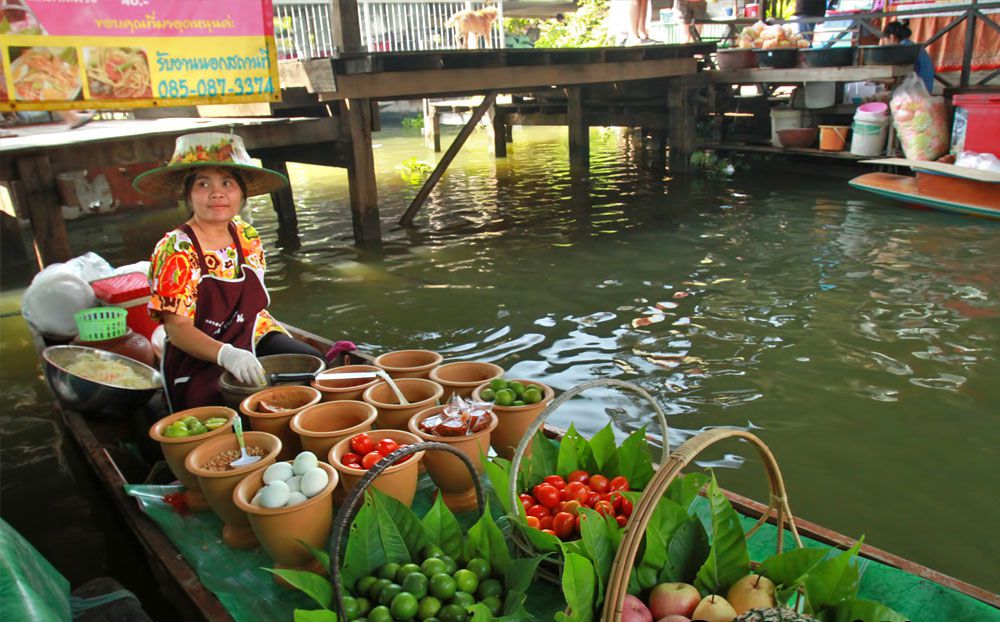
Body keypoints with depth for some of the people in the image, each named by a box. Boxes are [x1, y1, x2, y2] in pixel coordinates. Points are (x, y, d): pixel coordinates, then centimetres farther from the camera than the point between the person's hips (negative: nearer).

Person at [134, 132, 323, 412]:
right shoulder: (175, 250, -13)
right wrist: (227, 355, -35)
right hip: (198, 362, -6)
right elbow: (177, 328, -18)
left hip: (250, 342, 6)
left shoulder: (248, 238, 4)